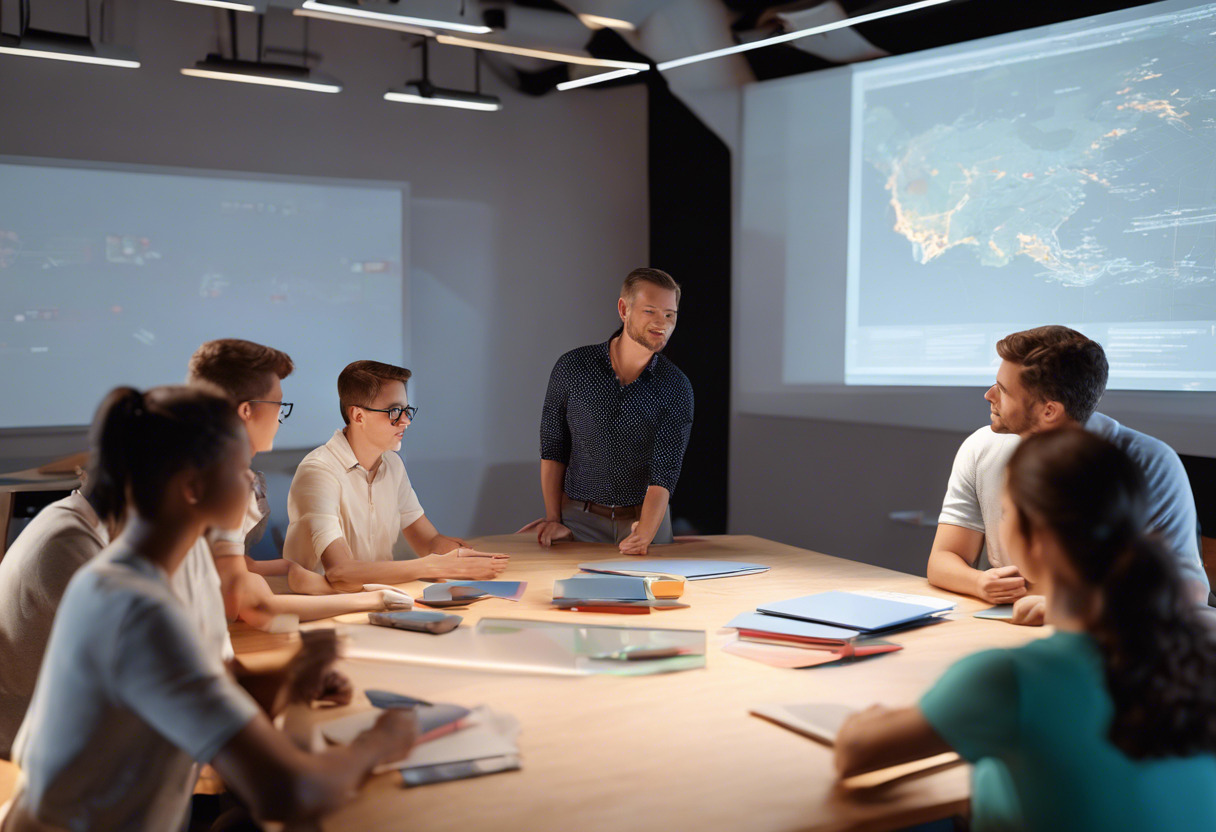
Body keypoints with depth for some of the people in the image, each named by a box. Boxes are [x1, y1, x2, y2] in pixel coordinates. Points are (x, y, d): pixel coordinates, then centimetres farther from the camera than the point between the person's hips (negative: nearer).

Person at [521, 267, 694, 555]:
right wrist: (553, 520, -1)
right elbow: (553, 447, 5)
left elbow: (665, 470, -14)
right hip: (580, 520, -1)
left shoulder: (676, 388, -6)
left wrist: (644, 535, -29)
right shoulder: (573, 367, -3)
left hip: (647, 518, 1)